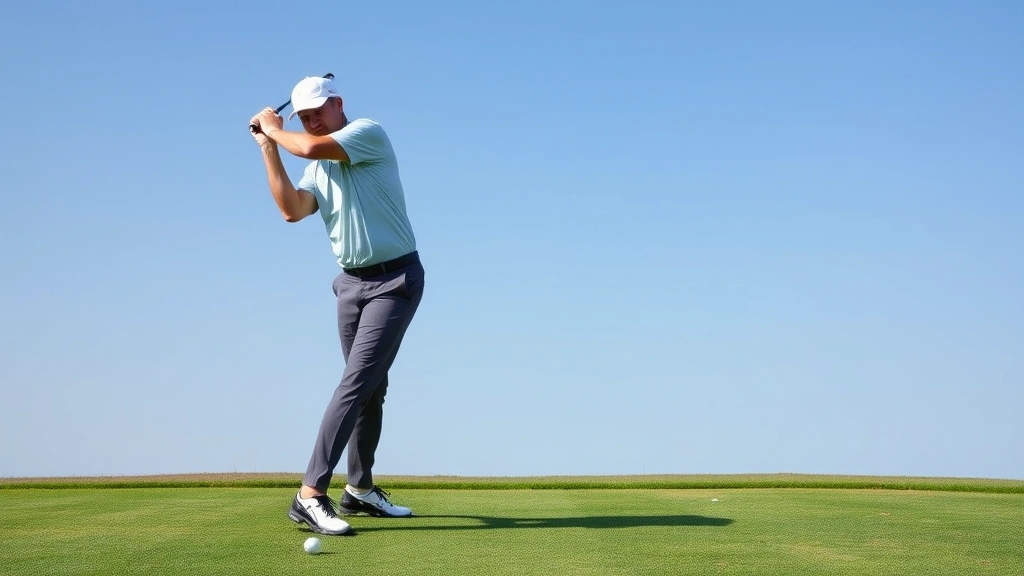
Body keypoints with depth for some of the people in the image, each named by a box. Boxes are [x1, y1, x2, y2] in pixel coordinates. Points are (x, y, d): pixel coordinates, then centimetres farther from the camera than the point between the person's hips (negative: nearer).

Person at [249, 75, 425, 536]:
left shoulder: (369, 133, -9)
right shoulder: (317, 167, 12)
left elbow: (312, 147, -26)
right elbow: (293, 210, -7)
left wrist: (275, 129, -6)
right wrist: (268, 148, -3)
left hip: (395, 278, -6)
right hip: (351, 281, 6)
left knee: (360, 382, -11)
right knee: (366, 384, 7)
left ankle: (359, 490, 3)